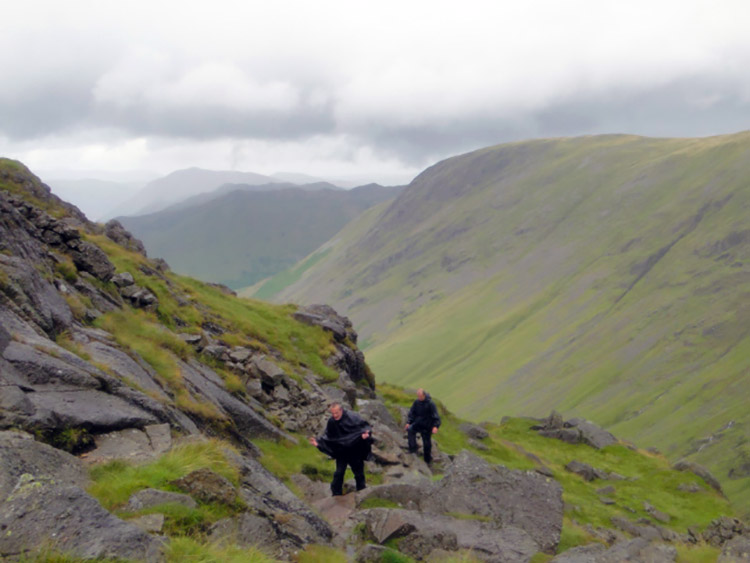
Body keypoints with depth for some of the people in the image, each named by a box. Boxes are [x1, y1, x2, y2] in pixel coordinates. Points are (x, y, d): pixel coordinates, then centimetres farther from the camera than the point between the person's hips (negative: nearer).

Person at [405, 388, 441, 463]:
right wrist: (408, 422, -5)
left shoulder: (430, 404, -15)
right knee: (410, 429, -27)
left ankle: (428, 459, 23)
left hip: (427, 426, -3)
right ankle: (413, 449, -23)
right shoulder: (416, 403, -2)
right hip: (417, 423, 3)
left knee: (427, 443, 2)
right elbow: (412, 413, 9)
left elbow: (436, 417, -15)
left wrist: (435, 426, -29)